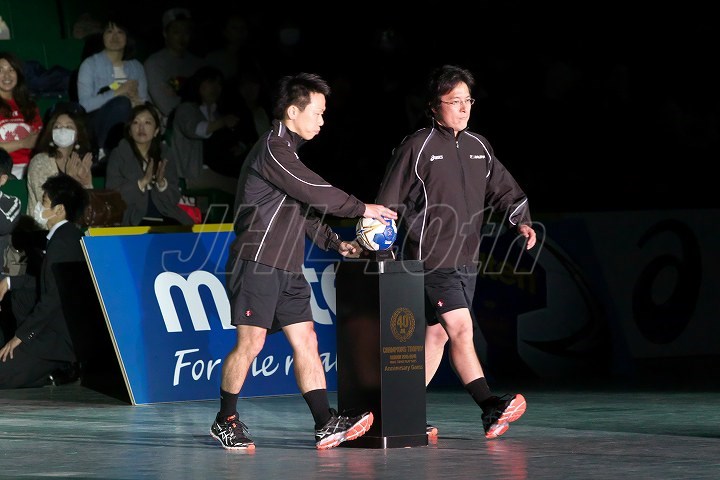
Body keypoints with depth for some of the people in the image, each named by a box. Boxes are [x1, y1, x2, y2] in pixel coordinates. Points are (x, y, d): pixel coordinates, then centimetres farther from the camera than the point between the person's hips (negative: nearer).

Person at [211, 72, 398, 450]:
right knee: (250, 342, -8)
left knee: (306, 340, 1)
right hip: (257, 262, -10)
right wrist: (362, 209, -3)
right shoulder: (272, 150, -11)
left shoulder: (286, 150, 21)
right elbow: (315, 192, -13)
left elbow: (303, 206, 25)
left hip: (287, 269, 10)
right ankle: (225, 420, 4)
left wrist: (334, 243, 15)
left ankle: (326, 424, -3)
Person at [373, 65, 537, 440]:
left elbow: (502, 188, 16)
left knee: (437, 334, 11)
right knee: (461, 329, -17)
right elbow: (389, 202, -2)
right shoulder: (418, 147, -5)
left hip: (466, 260, 7)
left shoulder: (478, 147, 12)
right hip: (431, 258, -7)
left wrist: (521, 220, -1)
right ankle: (491, 409, -25)